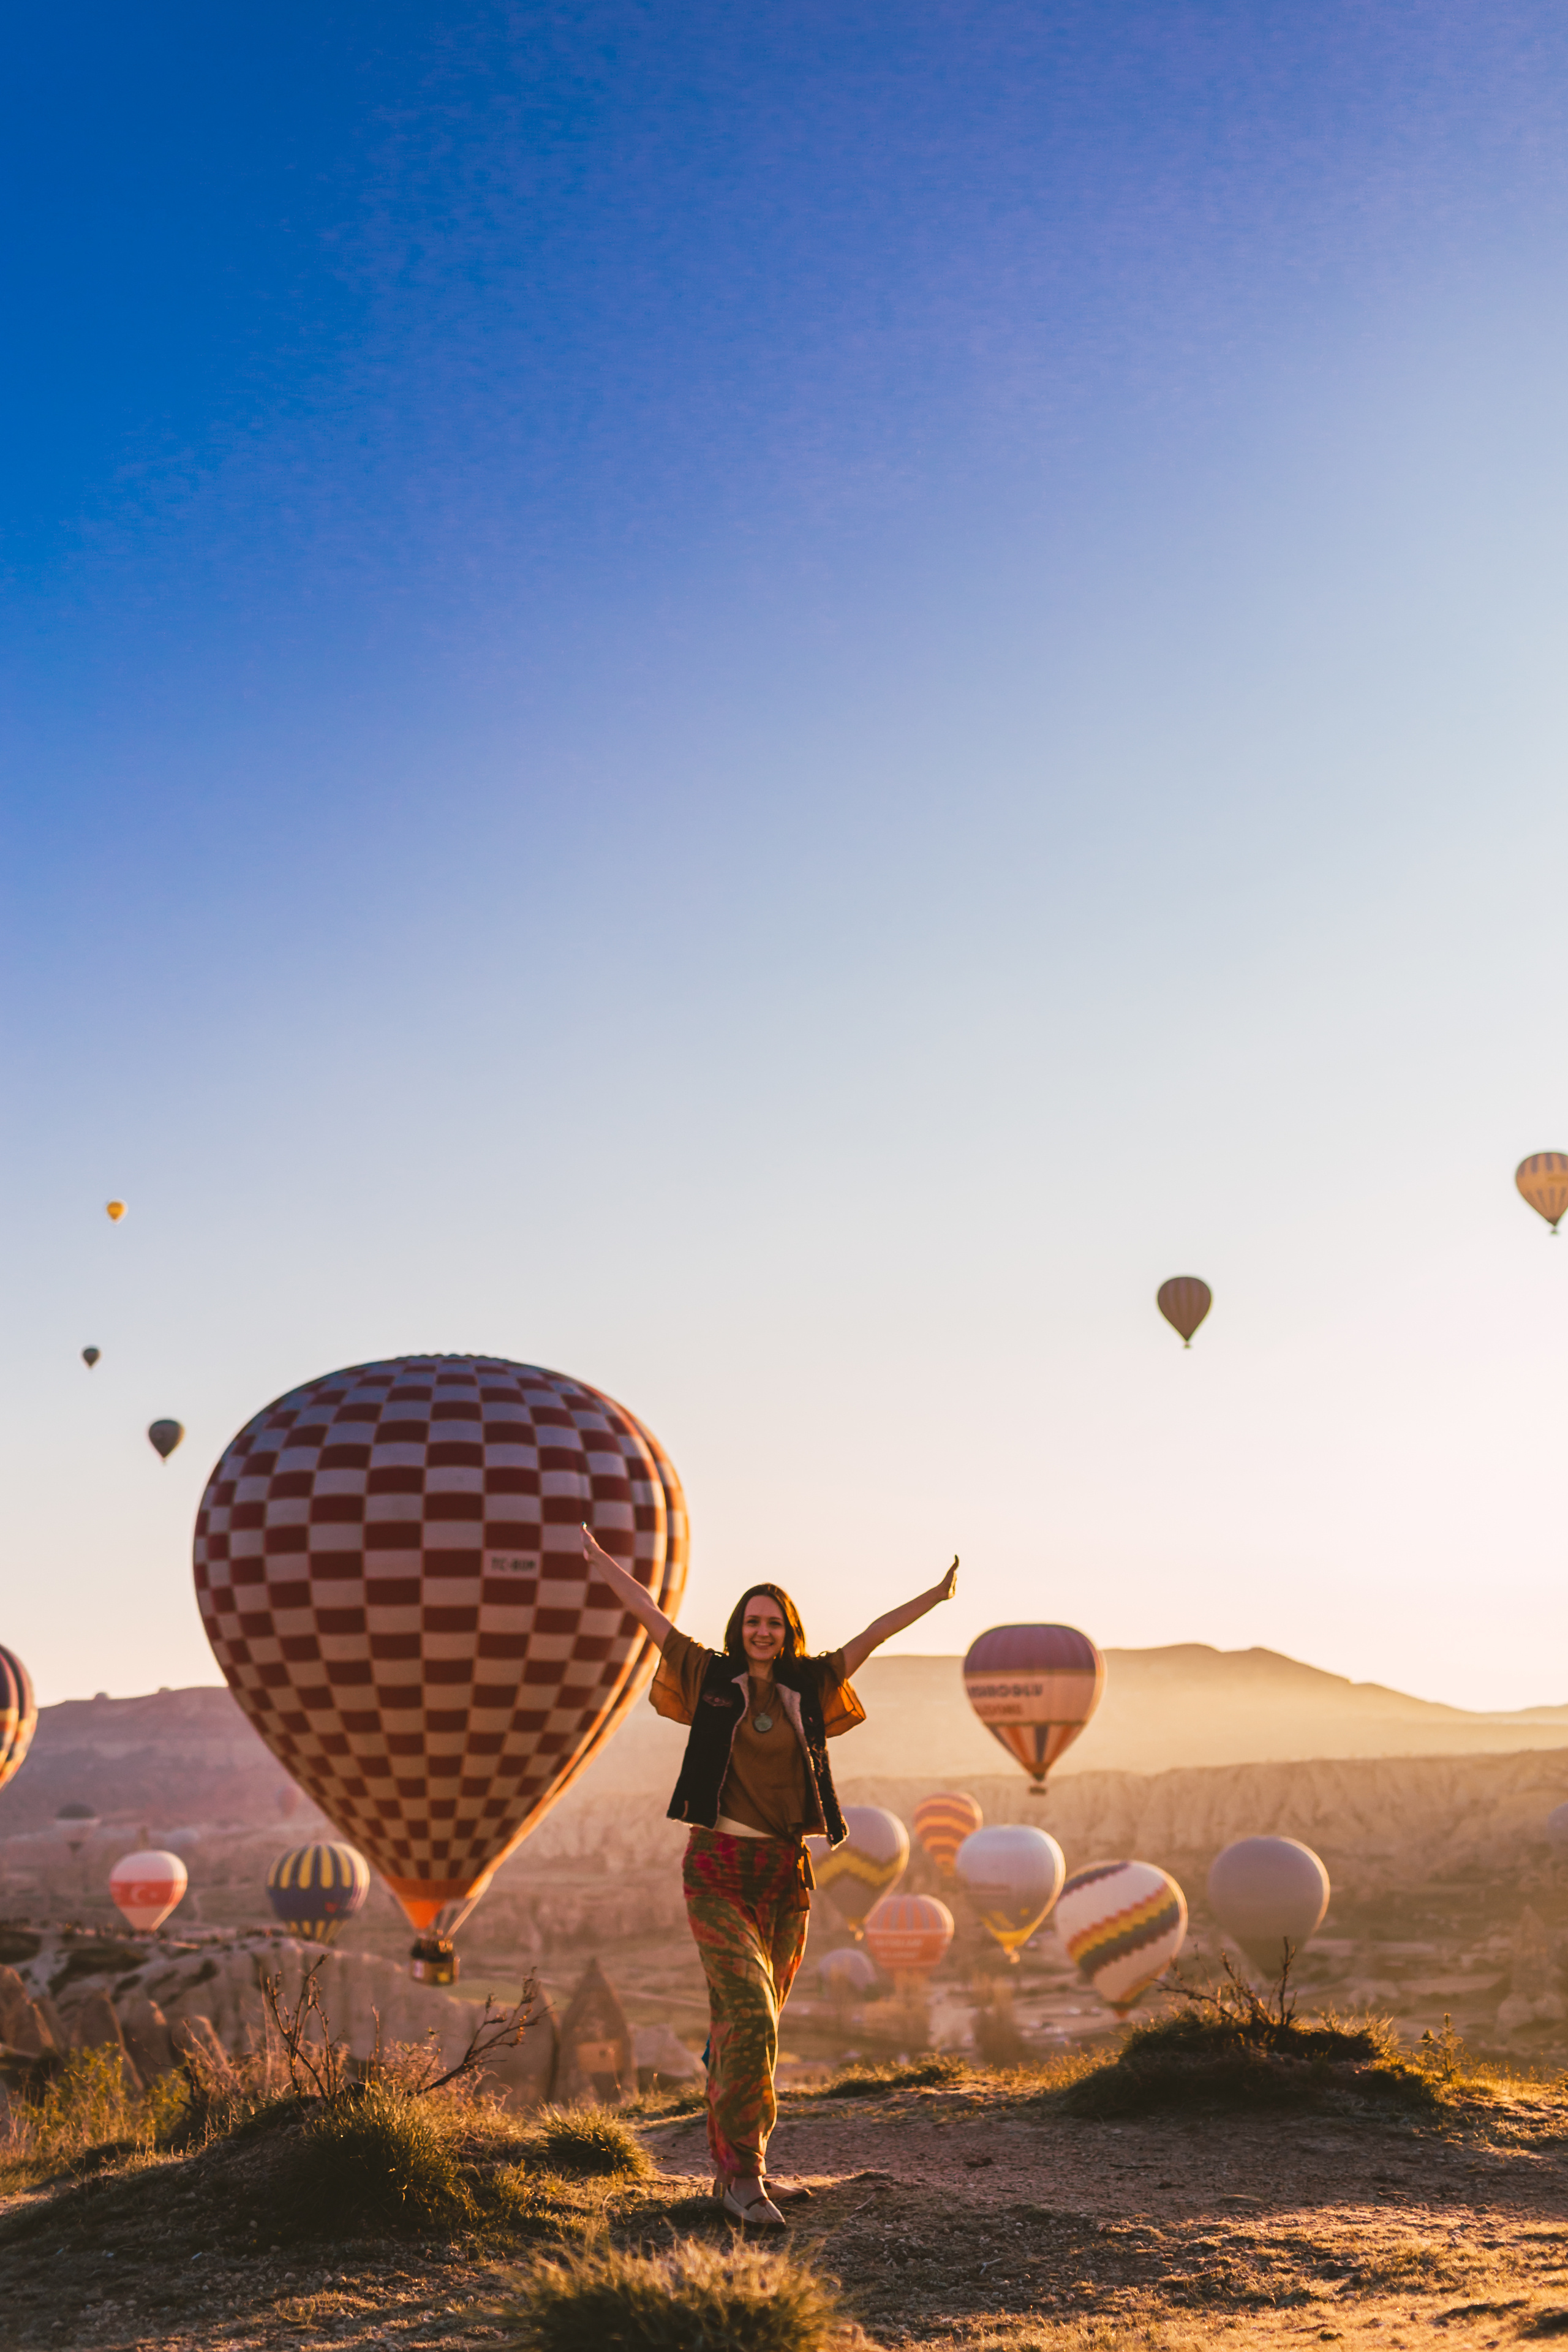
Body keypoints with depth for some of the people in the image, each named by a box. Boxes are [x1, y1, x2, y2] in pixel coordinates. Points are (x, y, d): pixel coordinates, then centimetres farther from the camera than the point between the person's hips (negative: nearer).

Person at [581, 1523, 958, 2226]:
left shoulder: (808, 1687, 7)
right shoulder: (711, 1678, 2)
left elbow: (871, 1636, 10)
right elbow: (650, 1613, 4)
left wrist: (936, 1595, 11)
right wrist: (602, 1562, 6)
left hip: (785, 1875, 3)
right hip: (717, 1869, -3)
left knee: (739, 2025, 10)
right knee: (750, 2015, -15)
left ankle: (729, 2167, 23)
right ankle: (745, 2171, -8)